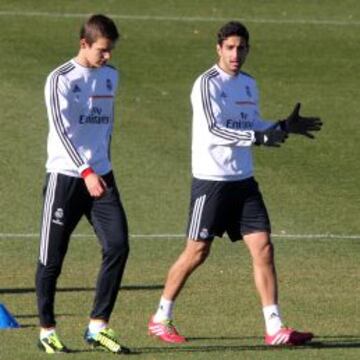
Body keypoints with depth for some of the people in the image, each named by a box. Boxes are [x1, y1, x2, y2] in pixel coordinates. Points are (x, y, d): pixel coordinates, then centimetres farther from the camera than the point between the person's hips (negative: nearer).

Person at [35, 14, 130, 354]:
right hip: (65, 175, -5)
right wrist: (86, 172, -27)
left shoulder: (110, 76, 10)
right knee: (52, 256, 1)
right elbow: (61, 130, -18)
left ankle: (98, 326, -2)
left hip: (100, 176, 5)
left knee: (118, 246, -9)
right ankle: (47, 329, 14)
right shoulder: (60, 80, -10)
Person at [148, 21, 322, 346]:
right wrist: (257, 137, -28)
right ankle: (161, 319, 15)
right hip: (211, 180, -6)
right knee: (198, 252, 0)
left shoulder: (249, 84, 12)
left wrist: (284, 127, 9)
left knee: (263, 247, -3)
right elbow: (214, 130, -22)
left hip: (243, 180, 6)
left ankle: (274, 328, -4)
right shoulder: (208, 84, -12)